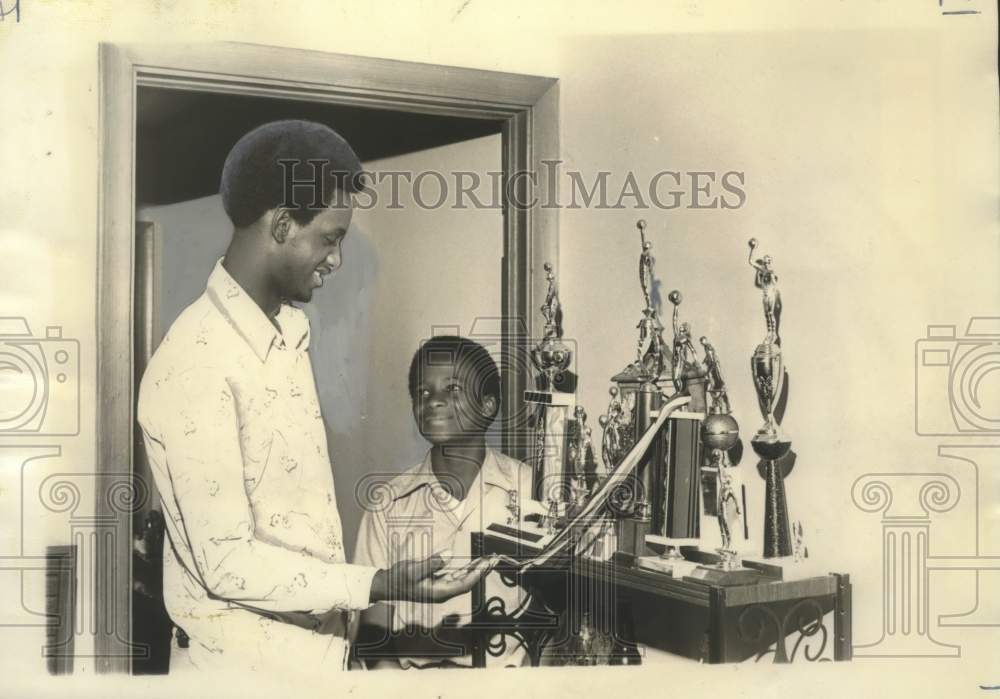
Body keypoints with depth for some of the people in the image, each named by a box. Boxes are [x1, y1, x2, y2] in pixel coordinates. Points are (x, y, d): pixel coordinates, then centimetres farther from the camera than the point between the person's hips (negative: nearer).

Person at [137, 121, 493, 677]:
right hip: (250, 659, -8)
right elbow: (228, 563, -23)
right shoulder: (196, 366, -24)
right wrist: (379, 585, -25)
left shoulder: (291, 329, 4)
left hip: (318, 642, 8)